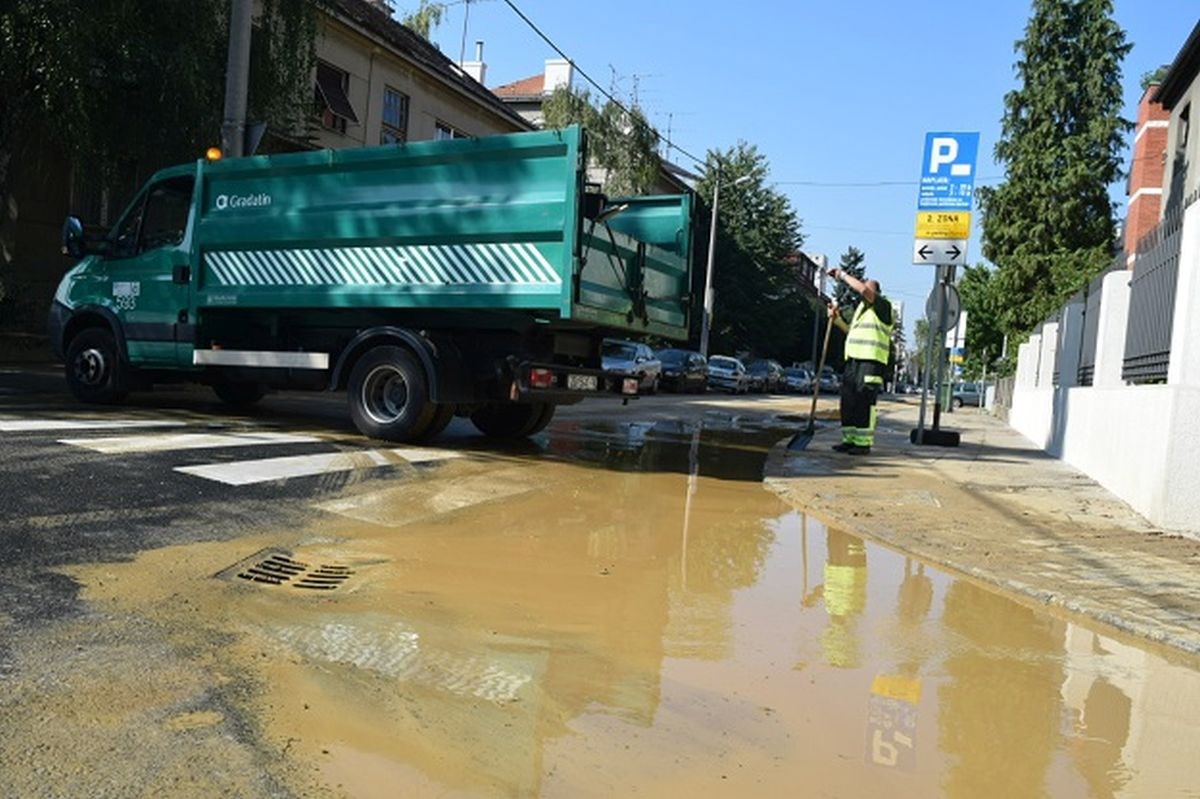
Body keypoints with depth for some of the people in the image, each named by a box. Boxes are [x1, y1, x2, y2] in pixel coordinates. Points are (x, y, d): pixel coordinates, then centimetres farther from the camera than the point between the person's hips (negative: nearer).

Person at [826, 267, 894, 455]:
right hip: (853, 359, 8)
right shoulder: (861, 308, 26)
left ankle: (863, 442, -7)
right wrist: (837, 319, 17)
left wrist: (842, 275, -7)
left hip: (871, 360, -8)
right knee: (848, 401, 6)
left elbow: (863, 289, -18)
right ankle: (849, 439, 12)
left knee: (864, 402, -10)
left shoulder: (883, 305, -1)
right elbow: (851, 331, 31)